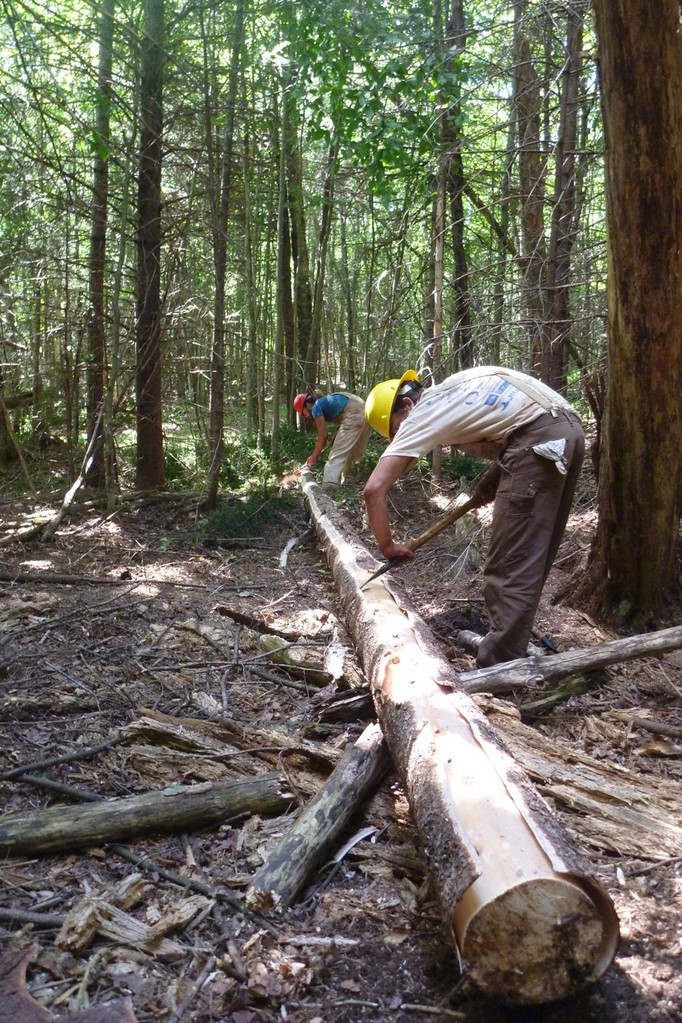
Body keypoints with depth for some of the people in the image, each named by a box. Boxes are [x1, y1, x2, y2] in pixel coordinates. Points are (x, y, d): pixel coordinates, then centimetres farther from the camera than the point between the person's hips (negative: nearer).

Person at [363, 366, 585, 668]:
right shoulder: (450, 394, 24)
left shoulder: (422, 413, -1)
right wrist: (492, 478, 19)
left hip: (541, 440, -10)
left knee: (510, 568, -6)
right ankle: (509, 649, 28)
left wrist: (388, 547, 6)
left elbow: (374, 488, -7)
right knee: (530, 560, 16)